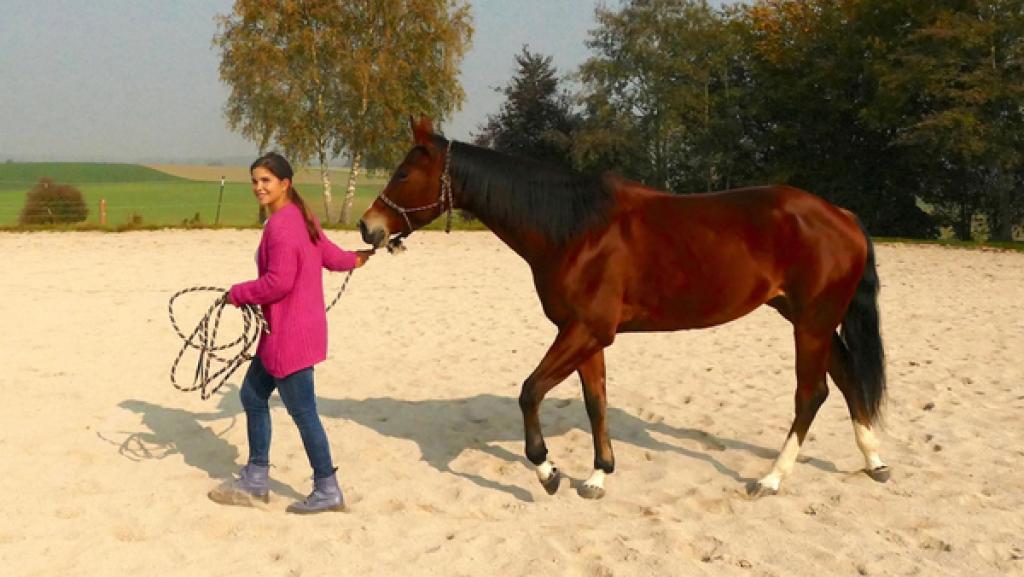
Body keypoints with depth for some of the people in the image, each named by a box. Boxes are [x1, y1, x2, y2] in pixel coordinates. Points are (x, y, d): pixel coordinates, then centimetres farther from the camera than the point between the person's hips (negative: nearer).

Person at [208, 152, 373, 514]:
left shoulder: (281, 224, -21)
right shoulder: (300, 217, 9)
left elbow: (279, 281, -25)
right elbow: (331, 255, 19)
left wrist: (237, 294, -10)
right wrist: (358, 258, 40)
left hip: (290, 334, -10)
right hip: (283, 331, 10)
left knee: (302, 413, 1)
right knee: (252, 395, 18)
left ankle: (328, 491, 14)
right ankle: (256, 481, 29)